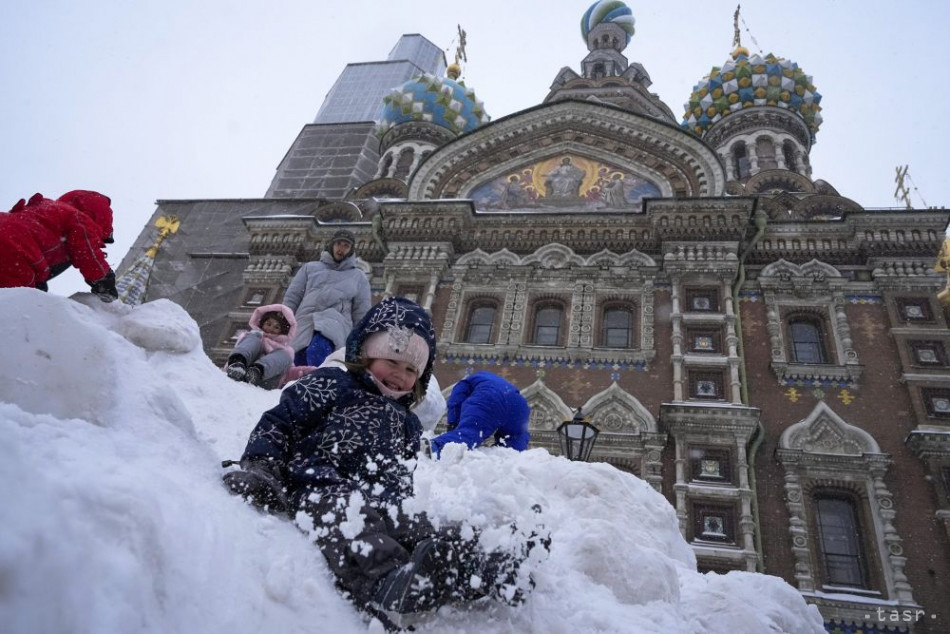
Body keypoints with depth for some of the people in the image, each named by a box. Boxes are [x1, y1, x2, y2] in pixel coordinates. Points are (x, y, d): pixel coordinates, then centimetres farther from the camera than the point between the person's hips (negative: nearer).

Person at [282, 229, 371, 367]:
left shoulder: (359, 277, 20)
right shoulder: (310, 268, 22)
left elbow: (361, 313, 16)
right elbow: (291, 298, 17)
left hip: (335, 325, -3)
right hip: (304, 323, 3)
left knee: (317, 351, -36)